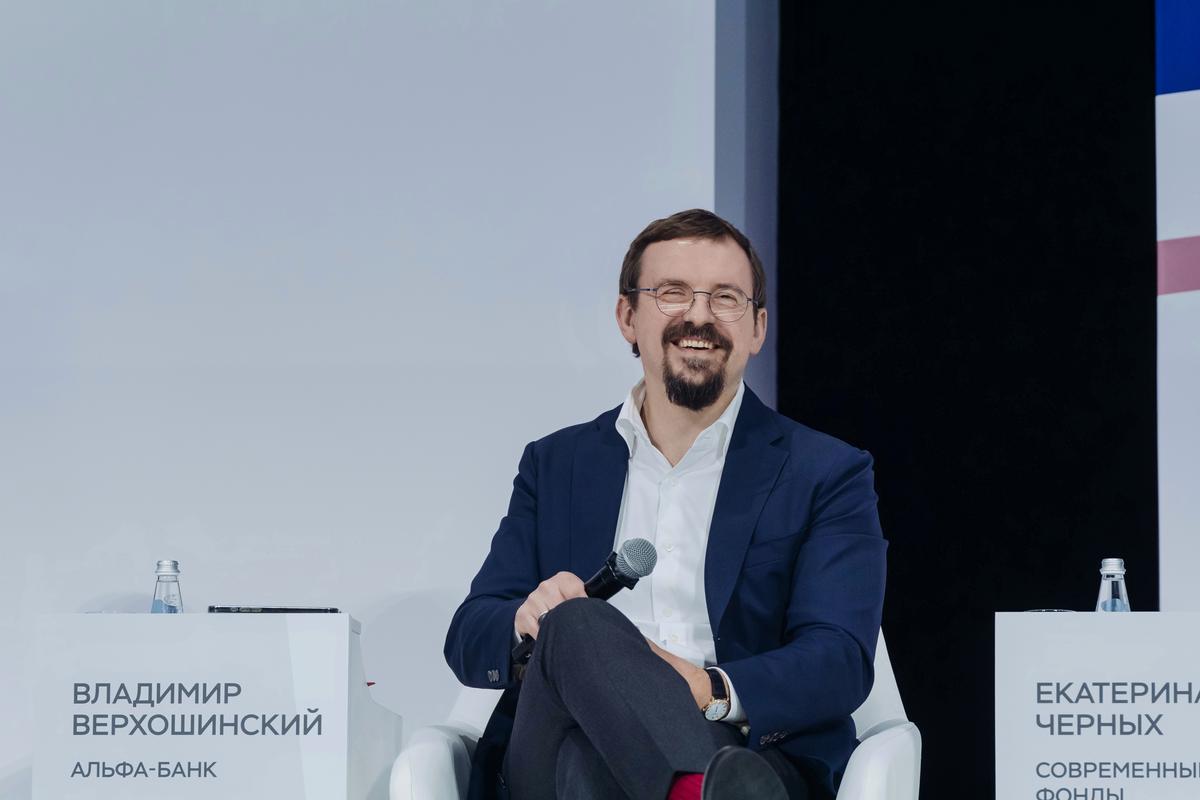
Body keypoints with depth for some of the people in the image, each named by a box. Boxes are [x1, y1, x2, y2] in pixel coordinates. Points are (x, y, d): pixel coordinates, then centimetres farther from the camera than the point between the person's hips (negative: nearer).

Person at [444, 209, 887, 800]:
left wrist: (712, 692, -23)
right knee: (575, 622, -37)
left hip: (745, 748, -2)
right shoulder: (557, 465, 24)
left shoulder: (828, 475, 15)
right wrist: (529, 625, -12)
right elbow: (469, 640, 16)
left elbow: (840, 661, 0)